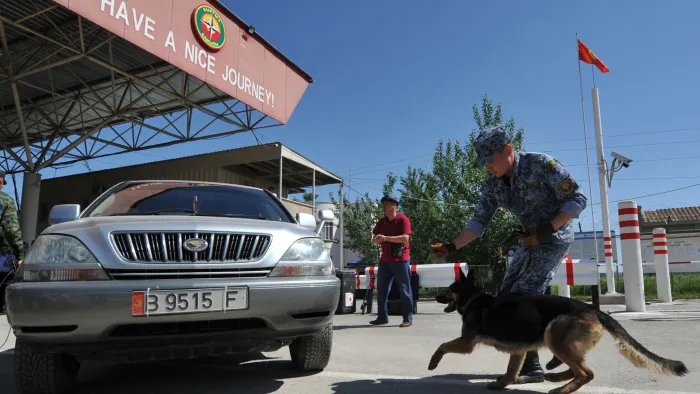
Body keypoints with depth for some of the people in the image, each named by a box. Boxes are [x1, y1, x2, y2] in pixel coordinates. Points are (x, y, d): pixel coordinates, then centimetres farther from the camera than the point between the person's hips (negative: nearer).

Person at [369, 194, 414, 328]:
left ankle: (408, 318, 6)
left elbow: (405, 238, -19)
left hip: (400, 260, -6)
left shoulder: (403, 219, -8)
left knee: (405, 290, 0)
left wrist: (386, 238, -23)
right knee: (381, 290, 8)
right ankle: (382, 317, 17)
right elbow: (375, 239, 14)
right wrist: (377, 240, -11)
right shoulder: (382, 221, 12)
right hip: (385, 260, 7)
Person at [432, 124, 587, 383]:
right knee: (507, 296, 6)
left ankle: (531, 367, -4)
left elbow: (578, 199, -18)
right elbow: (479, 221, -3)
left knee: (524, 297, -16)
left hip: (555, 237, -7)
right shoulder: (494, 183, -4)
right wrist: (452, 247, -15)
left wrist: (547, 229, -26)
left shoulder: (542, 165, -22)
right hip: (530, 239, 8)